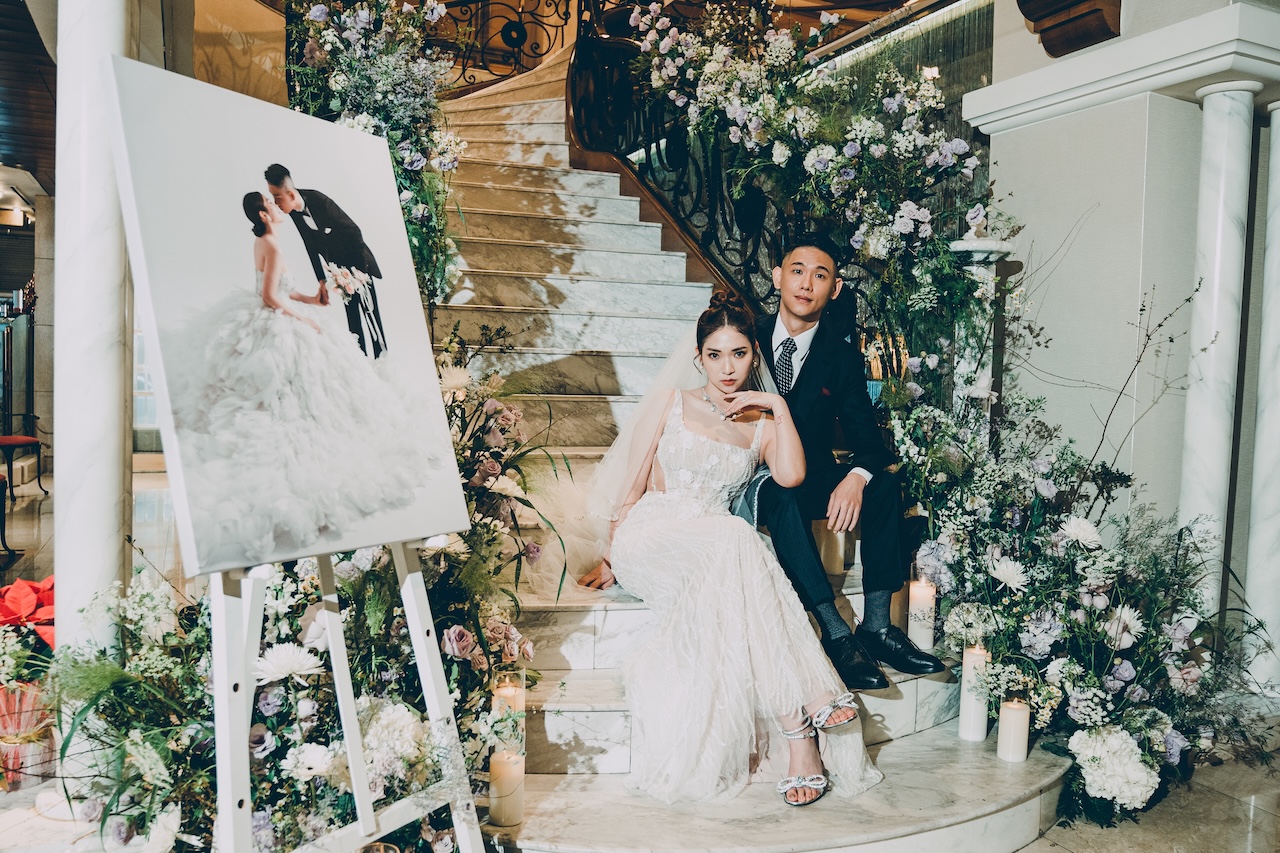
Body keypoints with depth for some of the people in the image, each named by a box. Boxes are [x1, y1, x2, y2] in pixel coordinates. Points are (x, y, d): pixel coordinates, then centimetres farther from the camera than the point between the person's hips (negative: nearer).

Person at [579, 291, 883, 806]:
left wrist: (778, 407, -3)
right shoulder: (669, 401, 11)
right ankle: (809, 699, -38)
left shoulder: (763, 426, 17)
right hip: (651, 537, -2)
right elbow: (633, 484, 6)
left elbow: (791, 475, -6)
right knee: (734, 537, -35)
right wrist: (611, 556, -1)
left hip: (716, 555, 2)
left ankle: (799, 731, -39)